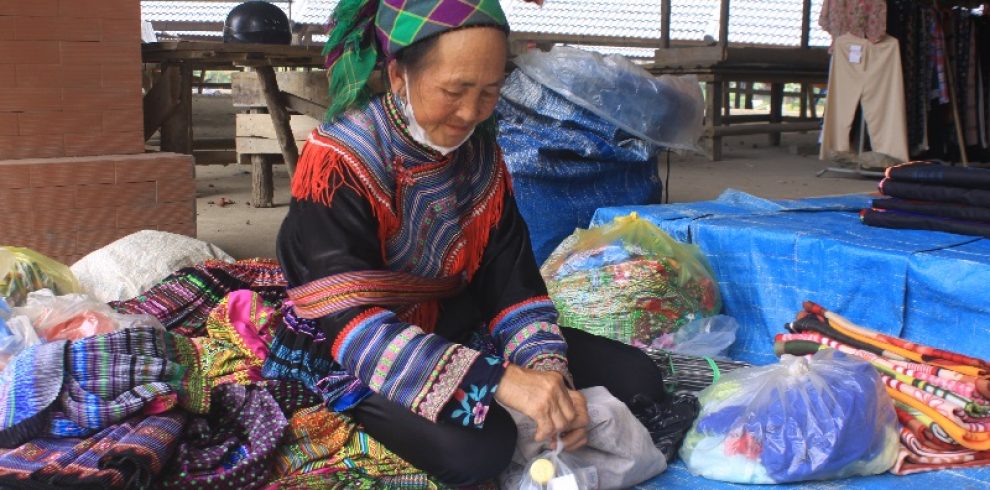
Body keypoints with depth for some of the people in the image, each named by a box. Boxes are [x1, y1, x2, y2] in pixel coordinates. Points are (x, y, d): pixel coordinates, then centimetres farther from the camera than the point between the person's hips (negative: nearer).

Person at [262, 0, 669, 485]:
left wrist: (549, 374, -27)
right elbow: (354, 325, -33)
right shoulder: (338, 163, -24)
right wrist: (500, 380, -43)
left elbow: (512, 283, -6)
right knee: (477, 445, -35)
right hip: (356, 360, -5)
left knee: (636, 378, -2)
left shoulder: (480, 155, -4)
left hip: (458, 329, 6)